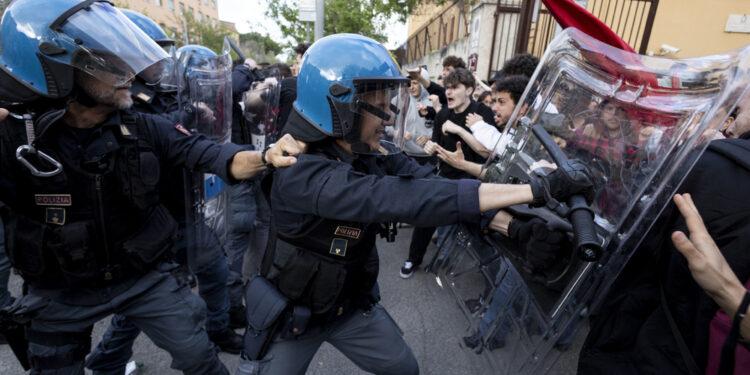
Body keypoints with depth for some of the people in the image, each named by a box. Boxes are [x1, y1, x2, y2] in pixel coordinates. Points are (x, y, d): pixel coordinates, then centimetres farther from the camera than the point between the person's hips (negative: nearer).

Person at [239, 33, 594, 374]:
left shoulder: (374, 153, -12)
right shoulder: (300, 174, -35)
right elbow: (403, 199, -44)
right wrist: (540, 188, -43)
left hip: (352, 305, 5)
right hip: (293, 313, -5)